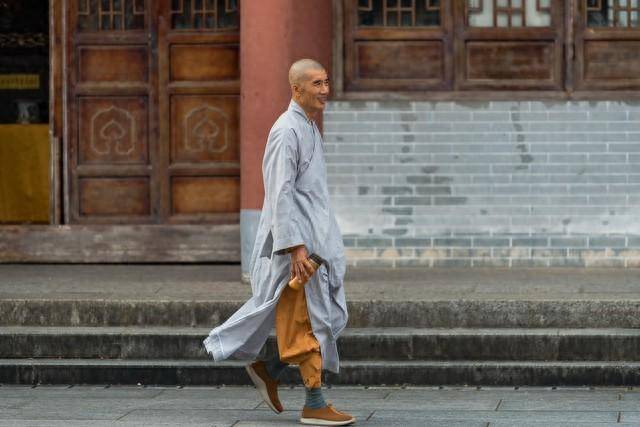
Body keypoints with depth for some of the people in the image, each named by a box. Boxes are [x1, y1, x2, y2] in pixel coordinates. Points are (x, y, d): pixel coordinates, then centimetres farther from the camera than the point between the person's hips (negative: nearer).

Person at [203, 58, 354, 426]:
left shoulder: (310, 129, 16)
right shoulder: (287, 131, -14)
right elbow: (281, 194, -20)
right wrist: (296, 247, -24)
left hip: (315, 240, 10)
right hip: (296, 242, -10)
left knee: (331, 315, 10)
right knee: (308, 320, -5)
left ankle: (269, 370, 21)